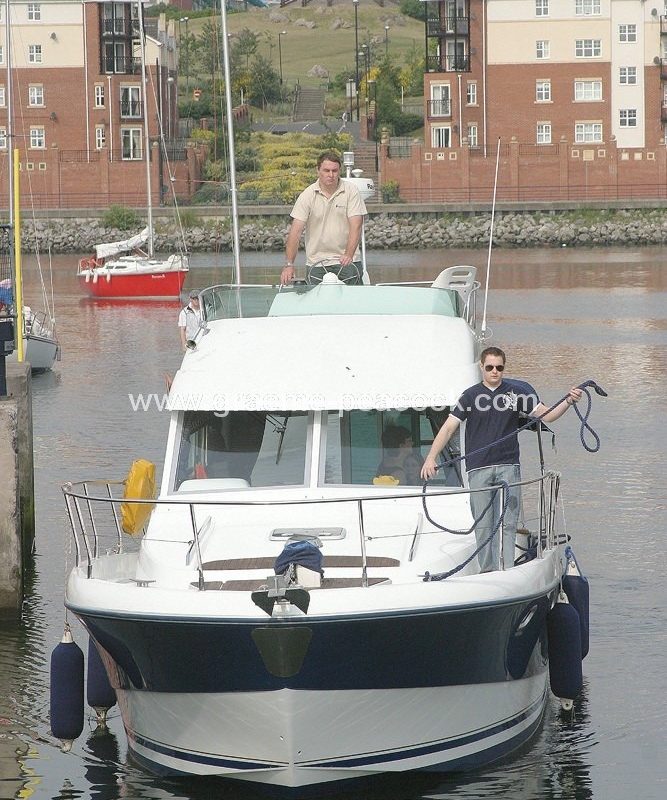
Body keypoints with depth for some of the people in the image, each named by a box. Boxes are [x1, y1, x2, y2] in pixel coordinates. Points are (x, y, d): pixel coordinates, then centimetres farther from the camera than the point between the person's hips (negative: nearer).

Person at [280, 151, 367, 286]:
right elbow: (296, 231, -6)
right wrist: (289, 265, -15)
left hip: (347, 261, 0)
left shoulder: (351, 191, -2)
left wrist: (349, 255, -24)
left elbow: (355, 226, -9)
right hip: (316, 263, 0)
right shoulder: (307, 195, -2)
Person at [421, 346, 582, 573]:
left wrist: (568, 402, -12)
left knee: (509, 523, -3)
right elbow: (449, 427, -1)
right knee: (483, 524, 2)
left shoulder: (516, 391, 5)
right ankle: (487, 571, 10)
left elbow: (545, 415, 6)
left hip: (508, 467, 0)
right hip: (478, 469, 0)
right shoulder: (471, 395, 3)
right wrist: (431, 457, -12)